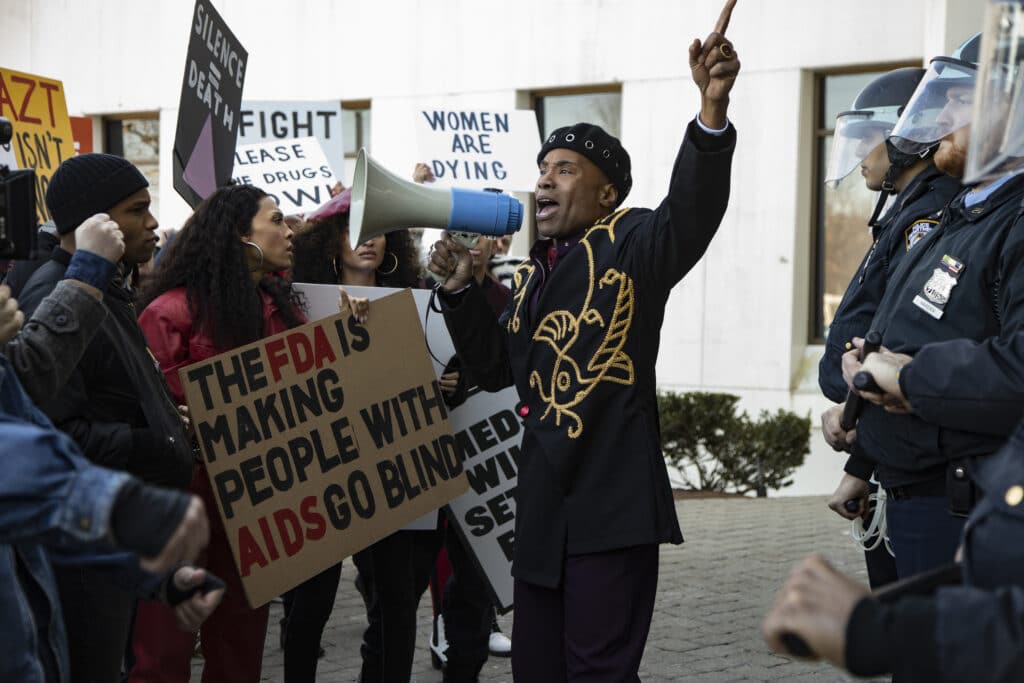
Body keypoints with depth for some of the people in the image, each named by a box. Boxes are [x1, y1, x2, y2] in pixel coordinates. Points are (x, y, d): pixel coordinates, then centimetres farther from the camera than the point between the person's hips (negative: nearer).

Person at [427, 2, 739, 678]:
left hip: (614, 504, -8)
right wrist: (461, 291, 8)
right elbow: (497, 368, 22)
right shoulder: (533, 276, 17)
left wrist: (713, 112, -41)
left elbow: (692, 211, -25)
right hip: (542, 508, 8)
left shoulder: (631, 245, -5)